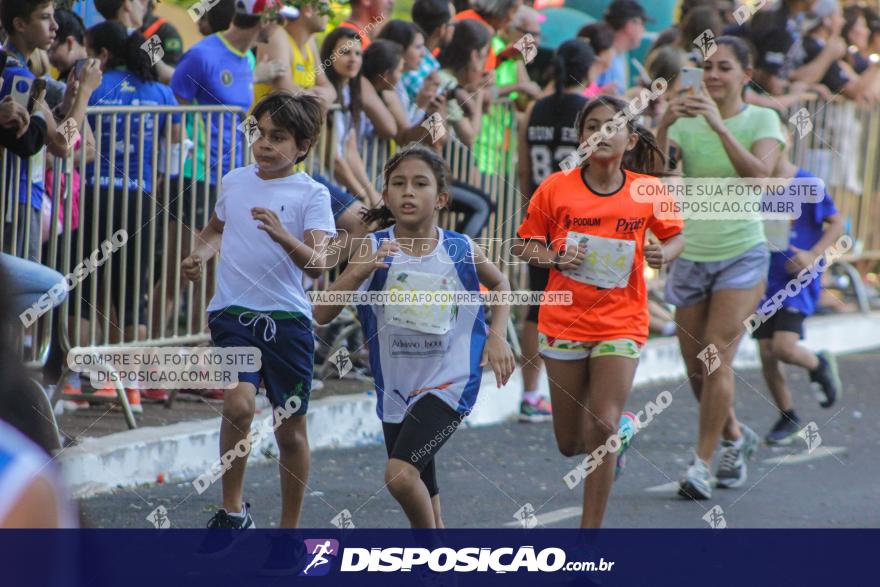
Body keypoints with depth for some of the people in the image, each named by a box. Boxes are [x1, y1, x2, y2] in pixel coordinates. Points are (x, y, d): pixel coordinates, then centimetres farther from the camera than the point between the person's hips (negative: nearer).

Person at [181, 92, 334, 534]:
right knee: (239, 402, -23)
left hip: (288, 318, -1)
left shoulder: (311, 194, -4)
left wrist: (284, 237, -34)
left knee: (290, 429, 6)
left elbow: (317, 263, -16)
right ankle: (232, 508, -7)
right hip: (233, 312, 2)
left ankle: (289, 529, 23)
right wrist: (201, 253, 10)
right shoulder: (234, 181, 9)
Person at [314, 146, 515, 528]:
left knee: (401, 475, -21)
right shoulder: (374, 249, -7)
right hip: (396, 390, 3)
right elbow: (322, 314, -15)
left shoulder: (461, 249, -6)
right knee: (424, 499, 14)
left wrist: (497, 336, 2)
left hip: (450, 382, -3)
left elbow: (500, 285, 17)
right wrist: (361, 271, -29)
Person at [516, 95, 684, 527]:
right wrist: (553, 258, -16)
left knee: (602, 429, -14)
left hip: (621, 324, -1)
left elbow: (675, 237, 11)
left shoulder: (648, 191, -4)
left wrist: (663, 254, -11)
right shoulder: (555, 189, -5)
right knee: (570, 444, 9)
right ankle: (619, 429, 46)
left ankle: (591, 528, -3)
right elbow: (526, 246, 4)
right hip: (564, 321, 1)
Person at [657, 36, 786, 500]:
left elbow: (759, 174, -24)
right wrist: (663, 126, -30)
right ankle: (736, 437, 33)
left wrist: (719, 126, -33)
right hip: (692, 255, 3)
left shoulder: (762, 120, -4)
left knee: (717, 358, -15)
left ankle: (703, 463, -8)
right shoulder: (686, 121, 1)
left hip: (741, 255, -3)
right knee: (696, 369, 8)